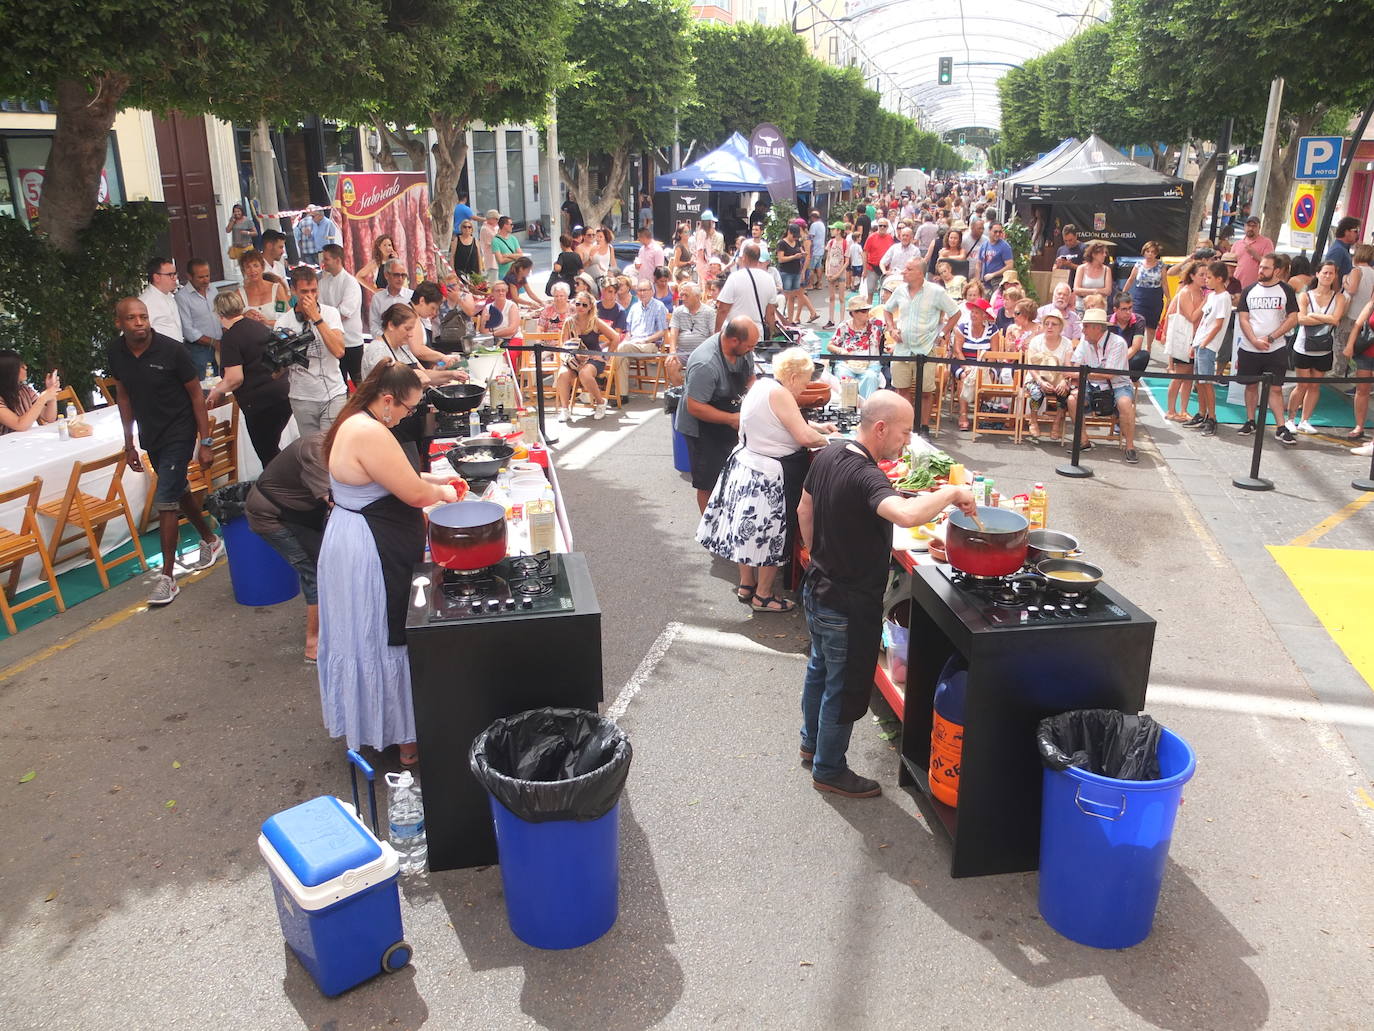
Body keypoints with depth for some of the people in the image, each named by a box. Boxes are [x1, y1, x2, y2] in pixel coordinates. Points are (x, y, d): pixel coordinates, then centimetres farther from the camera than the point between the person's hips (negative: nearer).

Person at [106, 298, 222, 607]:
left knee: (165, 500, -9)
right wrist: (129, 443, 11)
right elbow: (123, 395, 10)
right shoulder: (114, 352, -3)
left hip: (178, 433, -6)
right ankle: (210, 541, 42)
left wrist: (205, 443, -13)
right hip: (150, 435, 6)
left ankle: (167, 577, -3)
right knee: (178, 492, 19)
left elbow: (196, 395, -11)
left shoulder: (172, 350, -18)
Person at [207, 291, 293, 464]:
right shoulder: (260, 326, 12)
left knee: (267, 452, 4)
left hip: (259, 401, -8)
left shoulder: (230, 338, -12)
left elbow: (235, 379, -18)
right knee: (271, 448, 20)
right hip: (284, 392, 8)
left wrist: (217, 390, 3)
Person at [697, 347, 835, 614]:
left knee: (749, 529, 19)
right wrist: (827, 440, -3)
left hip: (746, 466, 10)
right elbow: (804, 437, -22)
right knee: (771, 534, 5)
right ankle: (763, 596, 18)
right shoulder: (778, 393, -21)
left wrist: (816, 426, 17)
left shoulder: (762, 384, 7)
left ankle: (746, 586, 33)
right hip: (769, 477, -10)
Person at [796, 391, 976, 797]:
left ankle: (812, 743, 47)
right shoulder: (865, 477, -30)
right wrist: (951, 493, -32)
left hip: (817, 589, 9)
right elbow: (907, 514, -49)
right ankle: (828, 770, 27)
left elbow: (804, 510, 11)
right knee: (846, 688, 10)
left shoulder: (829, 454, -2)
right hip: (850, 605, -9)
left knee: (820, 668, 27)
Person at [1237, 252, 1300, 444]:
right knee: (1251, 385, 10)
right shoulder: (1249, 290, 6)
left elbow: (1292, 319, -2)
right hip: (1249, 349, 2)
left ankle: (1281, 428, -3)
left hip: (1276, 349, -2)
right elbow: (1243, 319, 2)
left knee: (1276, 388, -4)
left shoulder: (1286, 290, 2)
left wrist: (1270, 338, -11)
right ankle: (1250, 422, 22)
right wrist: (1255, 340, -12)